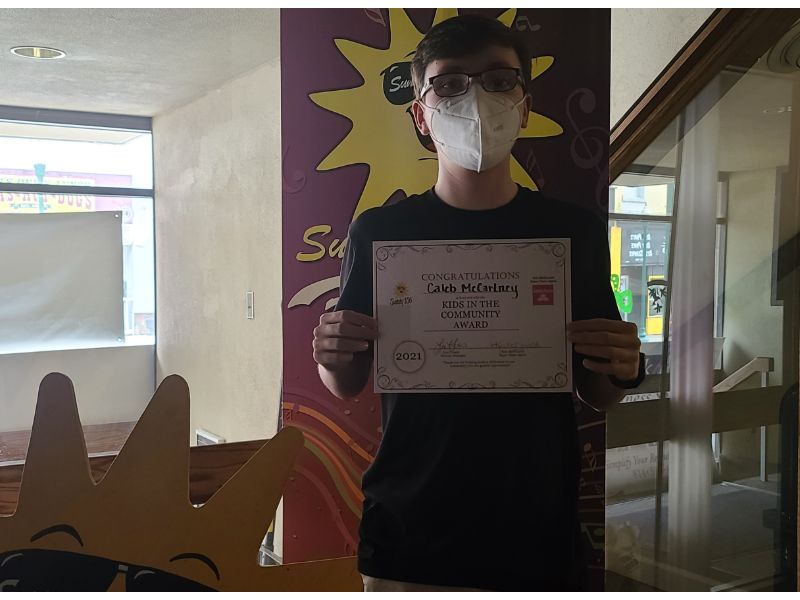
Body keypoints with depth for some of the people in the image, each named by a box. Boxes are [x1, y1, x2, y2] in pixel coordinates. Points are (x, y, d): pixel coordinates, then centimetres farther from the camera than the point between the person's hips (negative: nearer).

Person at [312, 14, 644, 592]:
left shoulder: (575, 230, -2)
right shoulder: (379, 231, -5)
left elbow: (596, 395, 6)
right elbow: (348, 385, 4)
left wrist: (622, 370, -15)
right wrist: (333, 357, -17)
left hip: (537, 541, 1)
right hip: (407, 541, 0)